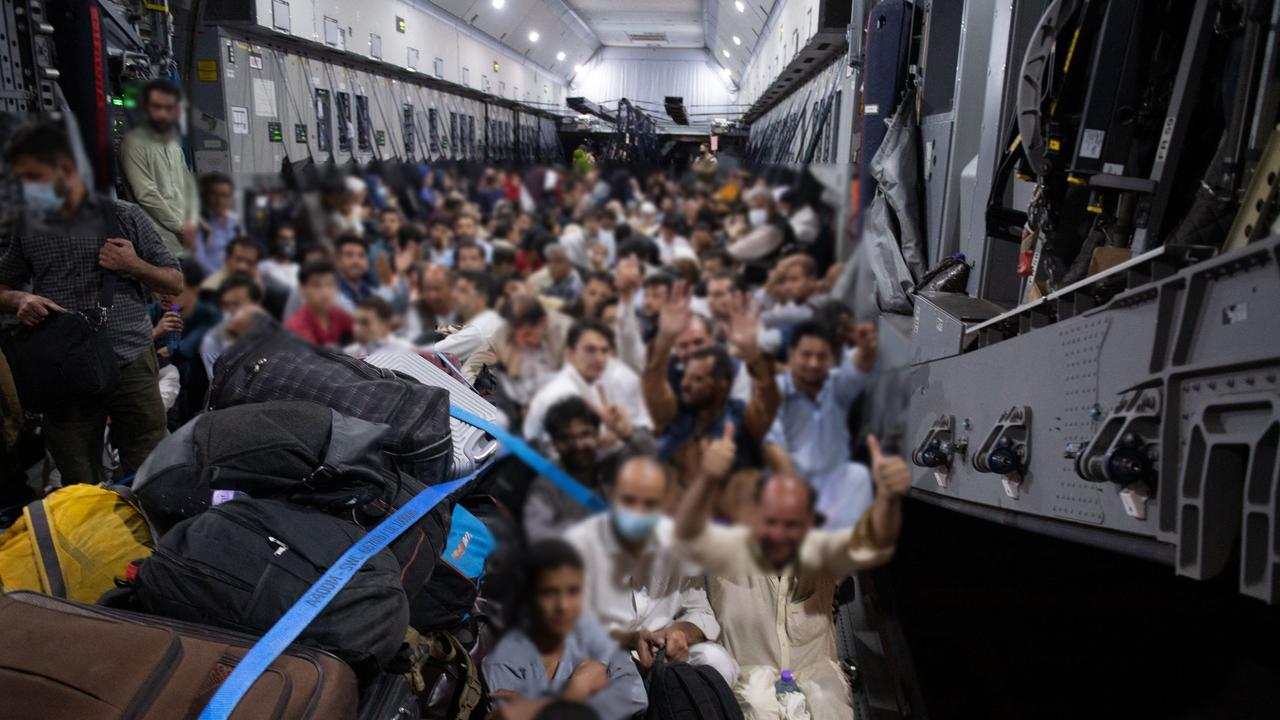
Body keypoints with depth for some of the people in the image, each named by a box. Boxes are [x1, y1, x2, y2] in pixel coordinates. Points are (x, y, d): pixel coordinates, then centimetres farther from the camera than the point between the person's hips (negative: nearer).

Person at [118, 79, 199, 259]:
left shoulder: (175, 144, 18)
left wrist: (192, 224, 1)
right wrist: (181, 227, -8)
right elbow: (146, 195, -11)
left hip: (185, 237, 7)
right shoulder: (135, 142, -5)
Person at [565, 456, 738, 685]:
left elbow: (699, 611, 5)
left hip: (667, 656, 4)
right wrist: (629, 639, -29)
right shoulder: (579, 543, -10)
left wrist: (681, 632, -19)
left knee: (717, 660, -25)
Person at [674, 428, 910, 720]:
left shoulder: (819, 551, -9)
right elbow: (690, 539, -34)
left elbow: (872, 543, -26)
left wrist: (888, 497, -50)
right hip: (747, 678, -2)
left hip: (816, 675, 2)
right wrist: (707, 479, -56)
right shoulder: (732, 548, -14)